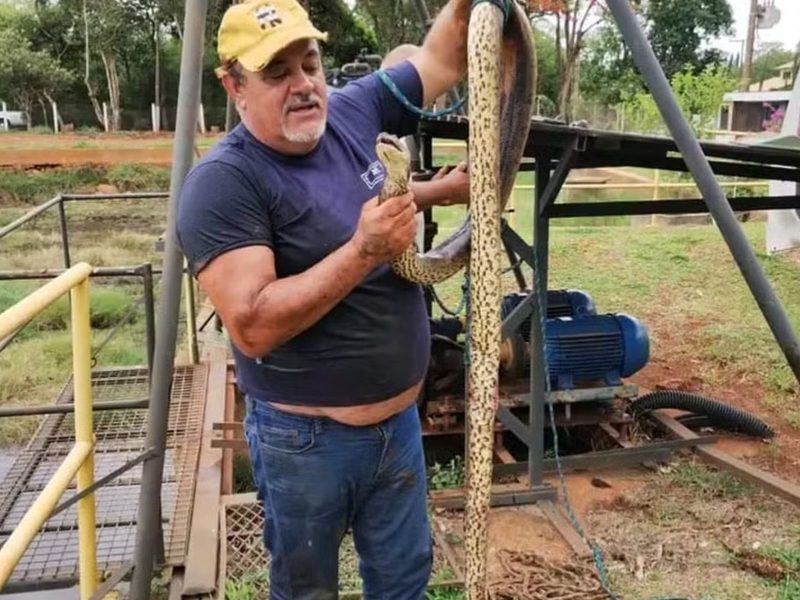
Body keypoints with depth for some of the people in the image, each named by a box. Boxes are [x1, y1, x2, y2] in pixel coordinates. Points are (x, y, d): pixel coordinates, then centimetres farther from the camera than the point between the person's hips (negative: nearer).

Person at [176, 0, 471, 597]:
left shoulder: (351, 114, -1)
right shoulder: (224, 181, -20)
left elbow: (442, 59, 10)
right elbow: (253, 326, -29)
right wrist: (364, 251, -30)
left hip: (400, 418, 6)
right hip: (308, 437, -5)